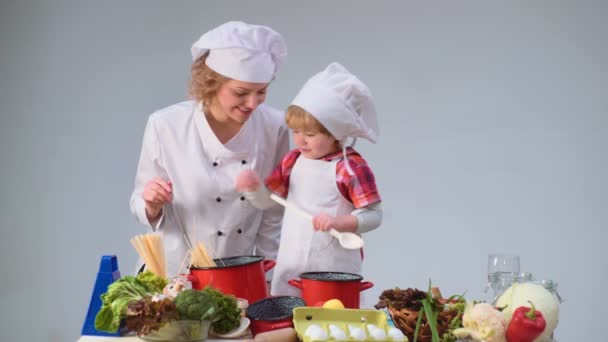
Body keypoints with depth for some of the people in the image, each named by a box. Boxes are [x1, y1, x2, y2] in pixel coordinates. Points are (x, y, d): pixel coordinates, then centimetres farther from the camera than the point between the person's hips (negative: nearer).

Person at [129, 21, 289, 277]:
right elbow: (143, 207, -3)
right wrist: (152, 206, -22)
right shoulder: (165, 126, -14)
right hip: (175, 276, -2)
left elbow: (274, 216, 3)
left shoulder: (274, 127, -7)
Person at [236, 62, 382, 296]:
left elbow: (373, 216, -11)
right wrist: (253, 187, -9)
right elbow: (268, 200, 12)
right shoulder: (294, 160, 7)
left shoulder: (352, 168, -12)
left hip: (335, 271, -6)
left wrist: (339, 222, -26)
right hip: (290, 268, 6)